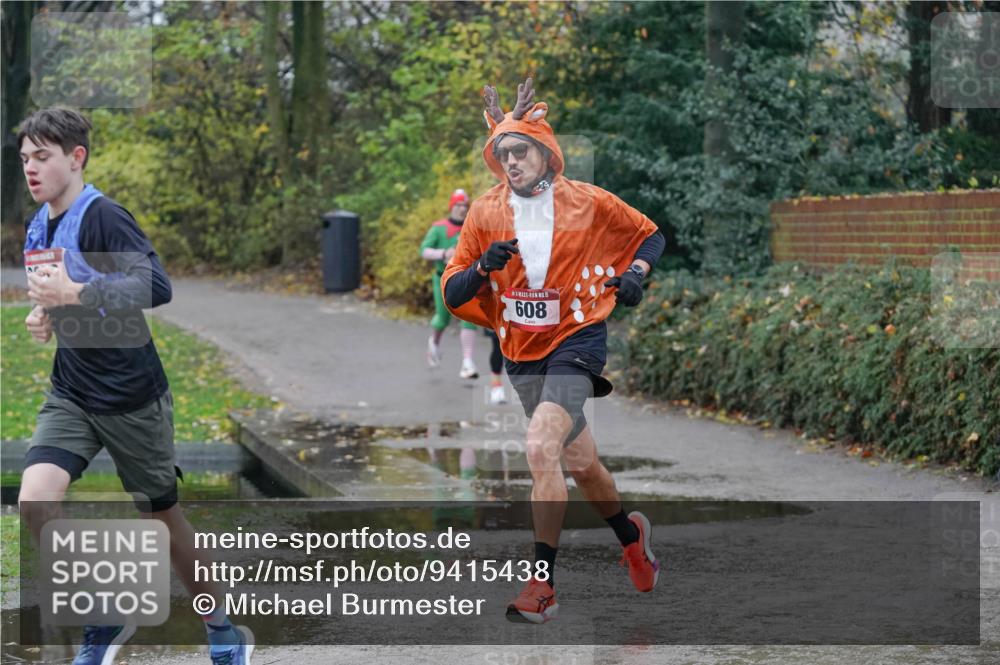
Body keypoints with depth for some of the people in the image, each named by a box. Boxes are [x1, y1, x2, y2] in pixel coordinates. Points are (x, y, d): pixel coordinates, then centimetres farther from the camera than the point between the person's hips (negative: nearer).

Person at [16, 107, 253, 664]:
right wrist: (45, 313, 6)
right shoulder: (38, 227, 7)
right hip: (71, 396, 6)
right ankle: (107, 617, 2)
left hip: (131, 397, -6)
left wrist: (74, 294, -35)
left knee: (164, 515, 8)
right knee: (35, 502, -15)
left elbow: (157, 286, -30)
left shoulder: (103, 217, -17)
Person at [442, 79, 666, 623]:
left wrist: (634, 273, -11)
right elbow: (452, 293, -2)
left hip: (577, 340, -4)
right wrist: (484, 267, -22)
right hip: (521, 352, 5)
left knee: (541, 449, -25)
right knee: (579, 463, 16)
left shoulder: (587, 203, -7)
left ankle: (541, 585, -21)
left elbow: (651, 235, 8)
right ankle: (630, 532, 47)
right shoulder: (485, 213, -1)